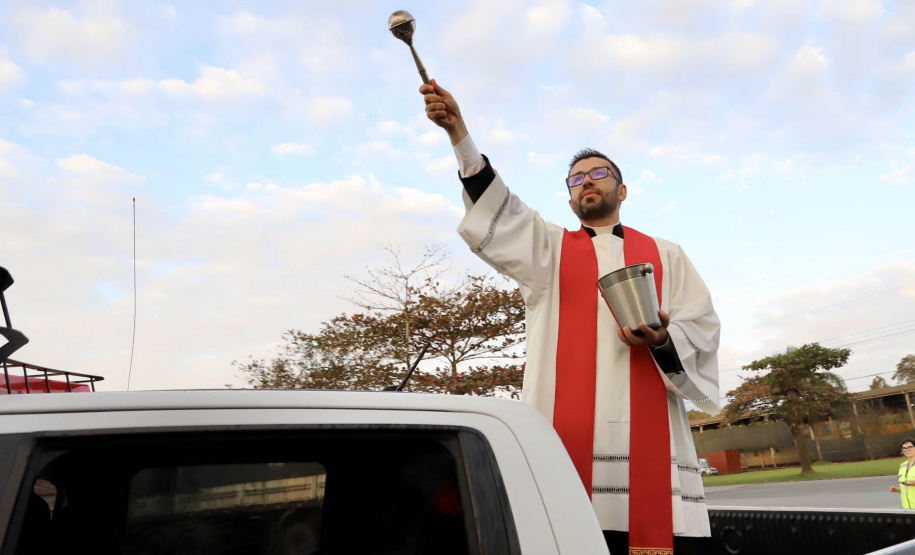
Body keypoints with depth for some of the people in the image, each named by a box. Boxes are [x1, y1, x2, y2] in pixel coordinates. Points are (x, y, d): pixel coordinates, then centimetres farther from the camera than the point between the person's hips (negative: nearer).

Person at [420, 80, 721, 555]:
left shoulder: (664, 256, 20)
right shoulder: (549, 248, 19)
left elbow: (701, 333, 13)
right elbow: (498, 213, 2)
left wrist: (662, 341, -11)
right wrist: (458, 132, -9)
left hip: (652, 442, 1)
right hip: (569, 437, -1)